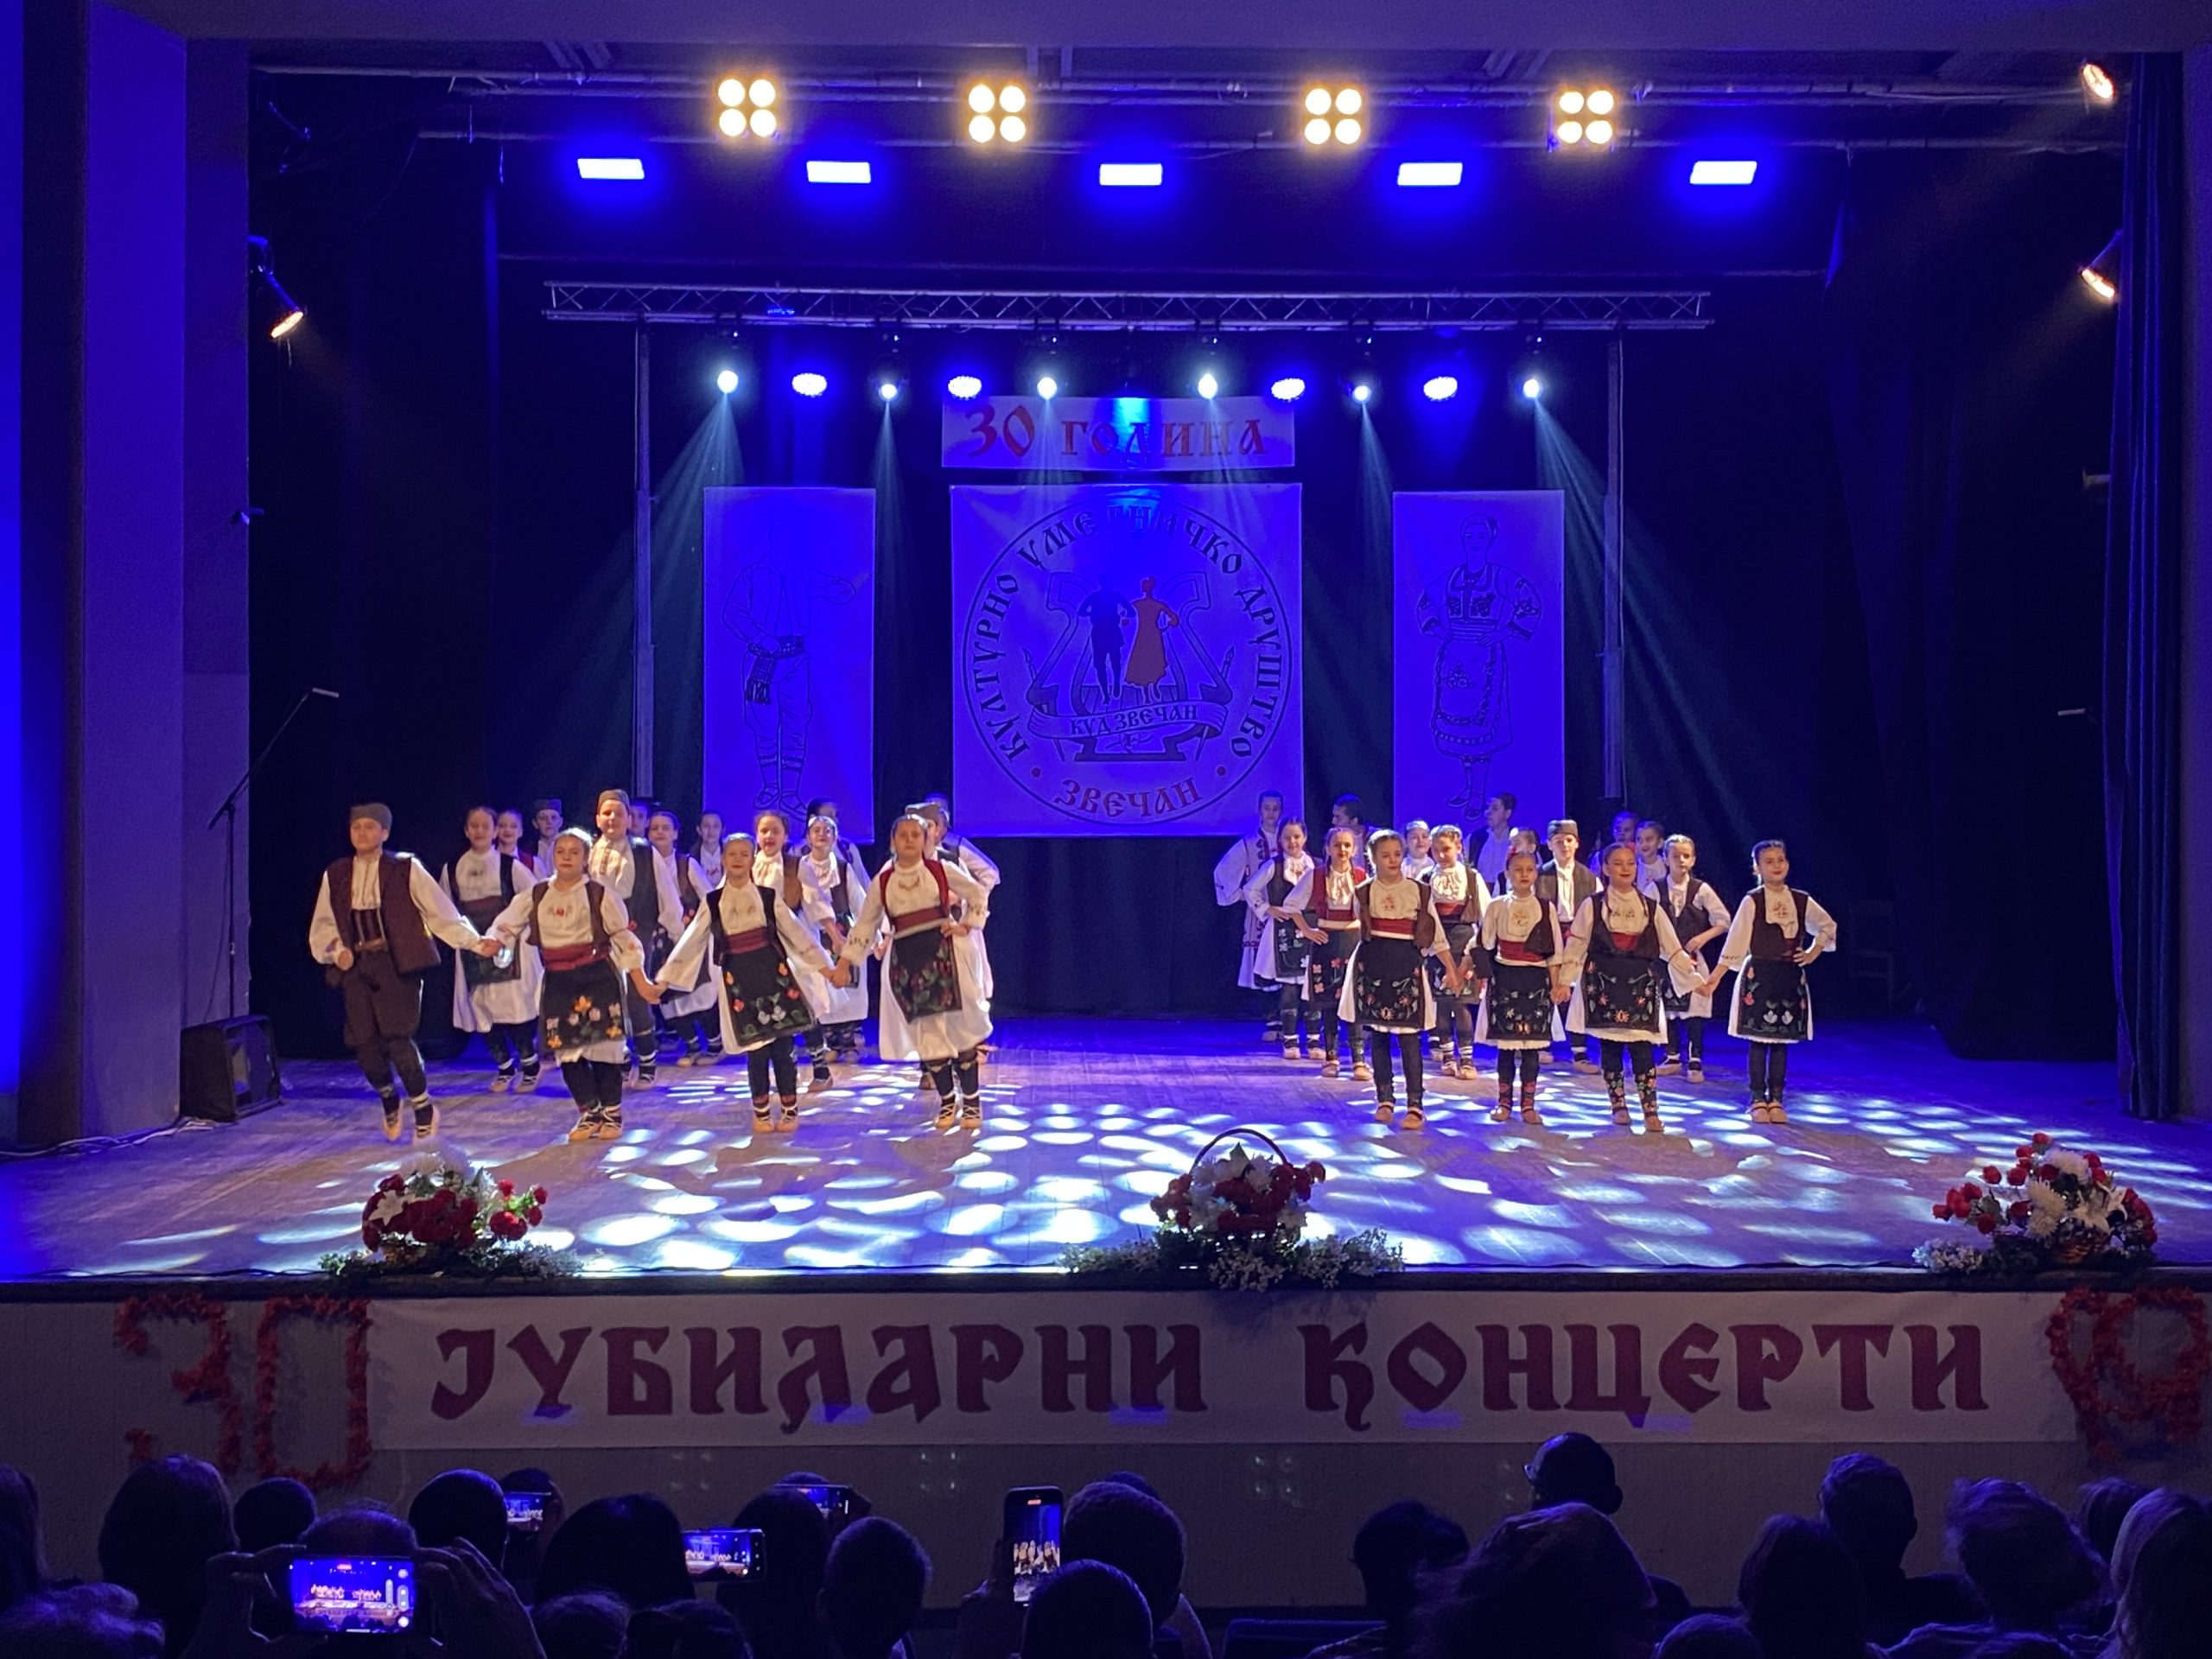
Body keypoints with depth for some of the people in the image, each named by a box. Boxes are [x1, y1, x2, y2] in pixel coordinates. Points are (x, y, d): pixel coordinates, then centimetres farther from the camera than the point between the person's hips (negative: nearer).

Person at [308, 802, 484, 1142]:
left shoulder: (406, 869, 0)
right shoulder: (335, 875, 10)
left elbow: (440, 911, 0)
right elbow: (322, 925, 18)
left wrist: (474, 942, -7)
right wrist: (336, 950, 0)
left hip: (397, 964, -4)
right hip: (356, 967, 4)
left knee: (398, 1038, -12)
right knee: (364, 1044, 0)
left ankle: (423, 1108, 9)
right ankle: (388, 1099, 30)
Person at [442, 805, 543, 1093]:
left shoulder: (510, 866, -3)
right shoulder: (452, 870, 6)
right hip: (472, 949, 3)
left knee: (515, 1008, -9)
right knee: (482, 1012, 2)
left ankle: (529, 1066, 9)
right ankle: (504, 1068, 19)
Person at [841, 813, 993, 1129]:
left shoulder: (941, 870, 1)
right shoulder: (882, 882, 5)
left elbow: (979, 893, 12)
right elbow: (865, 925, 8)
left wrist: (967, 926, 1)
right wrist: (846, 962, 3)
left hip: (944, 954, -2)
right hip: (907, 960, 2)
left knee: (959, 1025, -1)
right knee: (926, 1031, 2)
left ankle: (971, 1101, 11)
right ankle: (946, 1100, 19)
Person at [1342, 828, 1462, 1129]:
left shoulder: (1420, 891, 5)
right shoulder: (1364, 893, 6)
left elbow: (1436, 934, 8)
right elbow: (1359, 933, 11)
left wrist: (1451, 969, 5)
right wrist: (1348, 974, 11)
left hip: (1407, 965, -2)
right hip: (1372, 965, 2)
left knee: (1408, 1036, -7)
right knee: (1377, 1037, 6)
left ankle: (1415, 1105, -6)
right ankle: (1384, 1101, 15)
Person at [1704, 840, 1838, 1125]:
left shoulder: (1801, 901, 5)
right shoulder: (1752, 901, -5)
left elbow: (1828, 926, 21)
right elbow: (1736, 939, -9)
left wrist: (1813, 952, 8)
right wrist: (1716, 974, -16)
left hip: (1790, 977, 3)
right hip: (1759, 975, -3)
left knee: (1782, 1040, 6)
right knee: (1759, 1040, -1)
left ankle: (1775, 1099, 14)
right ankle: (1758, 1100, 7)